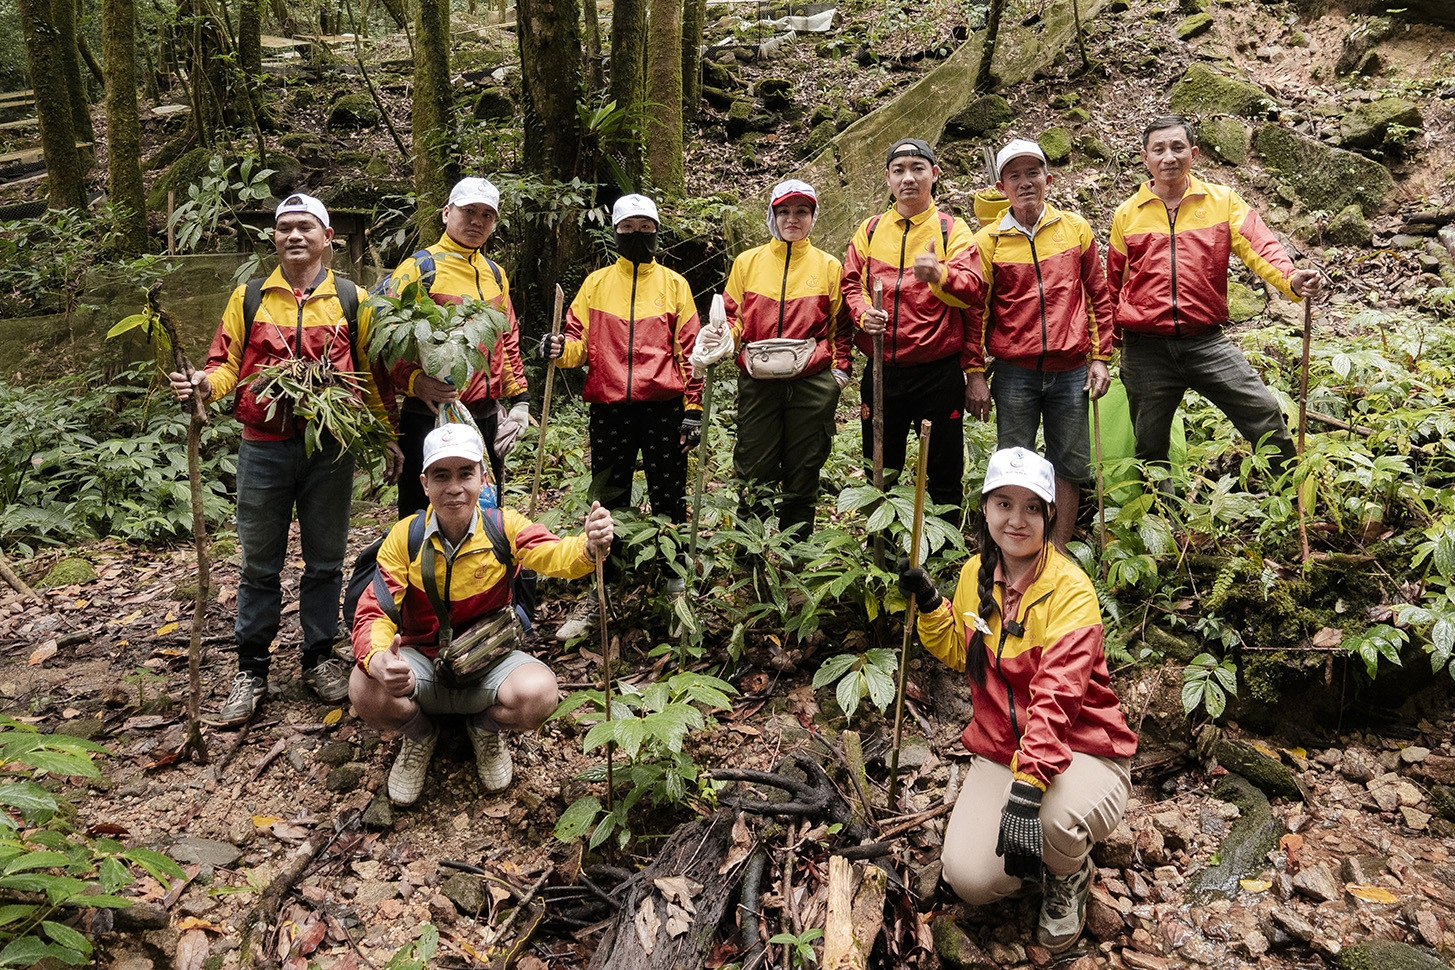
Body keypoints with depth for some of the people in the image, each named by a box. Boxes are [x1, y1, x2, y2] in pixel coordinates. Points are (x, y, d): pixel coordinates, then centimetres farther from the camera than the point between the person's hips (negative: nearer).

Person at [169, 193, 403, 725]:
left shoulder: (353, 300, 6)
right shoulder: (249, 297, 7)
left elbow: (371, 374, 8)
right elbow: (226, 363, 6)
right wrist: (203, 383, -16)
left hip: (330, 450, 0)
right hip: (264, 449, 0)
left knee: (324, 561, 10)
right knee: (260, 564, 8)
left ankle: (319, 657, 25)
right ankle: (251, 669, 20)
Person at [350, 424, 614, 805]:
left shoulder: (503, 526, -14)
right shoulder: (405, 537, -12)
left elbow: (554, 555, -34)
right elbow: (374, 613, -17)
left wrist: (589, 547, -59)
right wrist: (377, 660, -41)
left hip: (489, 662, 0)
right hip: (422, 663, 1)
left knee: (539, 693, -32)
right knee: (365, 690, -31)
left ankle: (486, 729, 7)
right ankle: (419, 735, 7)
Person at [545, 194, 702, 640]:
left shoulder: (674, 284, 9)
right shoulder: (596, 283, 13)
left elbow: (689, 350, 6)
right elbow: (580, 343, 9)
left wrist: (693, 409, -1)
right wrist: (561, 348, -15)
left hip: (663, 409, -1)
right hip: (609, 409, 1)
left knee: (669, 502, 4)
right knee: (607, 504, 7)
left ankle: (675, 587, 18)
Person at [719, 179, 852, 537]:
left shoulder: (828, 266, 10)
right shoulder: (748, 262, 11)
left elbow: (841, 324, 12)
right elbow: (733, 316, 12)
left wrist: (840, 369, 3)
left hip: (812, 383, 0)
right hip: (758, 383, 0)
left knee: (803, 476, 7)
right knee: (752, 473, 1)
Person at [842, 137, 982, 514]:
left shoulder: (952, 229, 2)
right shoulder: (870, 230, 11)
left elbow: (971, 290, -9)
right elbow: (851, 284, 11)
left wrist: (938, 276, -30)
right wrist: (863, 313, -10)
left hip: (939, 369, -3)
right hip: (882, 367, 3)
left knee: (944, 474, 5)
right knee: (879, 472, 13)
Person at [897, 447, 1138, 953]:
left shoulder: (1070, 588, -18)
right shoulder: (976, 574, 1)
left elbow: (1056, 697, -30)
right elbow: (961, 654, 17)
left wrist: (1028, 789, -41)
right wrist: (929, 604, -1)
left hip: (1080, 749, -4)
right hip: (1000, 750, 4)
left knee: (1056, 819, -38)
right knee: (970, 879, -18)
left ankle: (1069, 874, 2)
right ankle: (1029, 859, 19)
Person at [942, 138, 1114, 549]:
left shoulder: (1075, 229, 6)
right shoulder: (988, 240, 2)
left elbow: (1098, 296, 10)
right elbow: (976, 308, 2)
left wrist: (1100, 358, 5)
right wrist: (975, 372, -3)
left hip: (1070, 371, 2)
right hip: (1014, 373, -1)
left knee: (1069, 464, 7)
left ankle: (1059, 551, 19)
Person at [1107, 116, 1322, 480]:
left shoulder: (1223, 201, 4)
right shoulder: (1127, 214, 7)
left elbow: (1258, 247, -10)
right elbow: (1113, 284, 16)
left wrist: (1291, 279, -31)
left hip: (1207, 341, 0)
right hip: (1145, 349, 1)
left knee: (1265, 414, -8)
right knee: (1149, 444, 9)